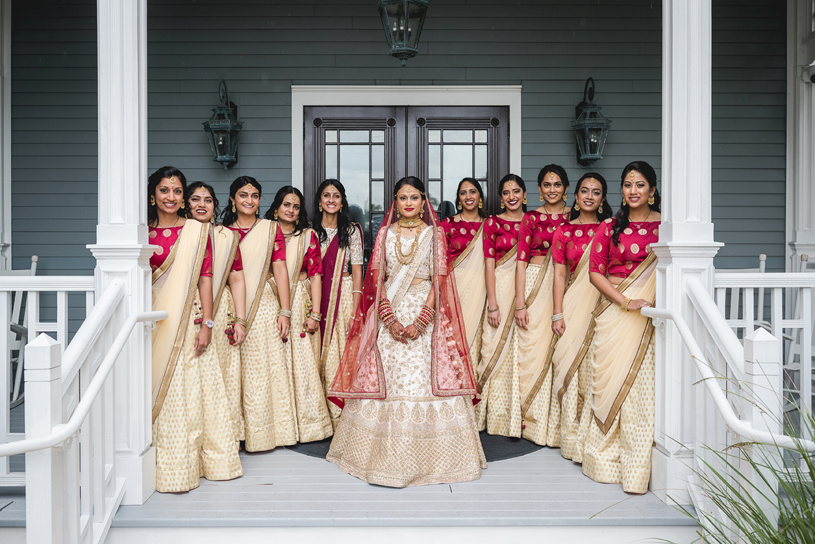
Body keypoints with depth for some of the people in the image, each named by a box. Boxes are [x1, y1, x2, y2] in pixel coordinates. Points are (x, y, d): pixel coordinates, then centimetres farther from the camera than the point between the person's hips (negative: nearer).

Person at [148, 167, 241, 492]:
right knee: (159, 390, 4)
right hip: (154, 321, 1)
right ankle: (165, 465, 15)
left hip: (187, 320, -1)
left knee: (191, 389, 2)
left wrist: (206, 324, -7)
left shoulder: (197, 231, 3)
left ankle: (193, 460, 15)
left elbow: (205, 279, 0)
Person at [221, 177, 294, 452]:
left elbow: (280, 270, 0)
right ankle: (239, 432, 15)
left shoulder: (271, 229, 6)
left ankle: (266, 431, 14)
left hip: (264, 306, -1)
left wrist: (285, 311, -7)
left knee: (266, 368, 2)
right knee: (235, 371, 3)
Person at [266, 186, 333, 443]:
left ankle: (306, 423, 9)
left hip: (300, 304, -1)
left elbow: (315, 275, 1)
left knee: (303, 362, -2)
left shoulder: (308, 236, 7)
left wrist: (315, 313, -7)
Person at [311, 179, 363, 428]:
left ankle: (344, 419, 7)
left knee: (343, 355, -3)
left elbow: (357, 272, 0)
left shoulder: (351, 231, 4)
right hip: (317, 297, 2)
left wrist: (355, 310, -8)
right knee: (321, 356, 2)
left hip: (344, 295, -2)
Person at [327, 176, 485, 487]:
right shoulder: (385, 233, 9)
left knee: (427, 377, -4)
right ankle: (386, 454, 14)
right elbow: (377, 278, 2)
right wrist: (391, 320, -10)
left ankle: (427, 455, 10)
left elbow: (439, 281, -3)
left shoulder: (434, 233, 4)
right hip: (390, 310, 2)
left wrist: (420, 321, -14)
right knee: (384, 376, 1)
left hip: (425, 310, -2)